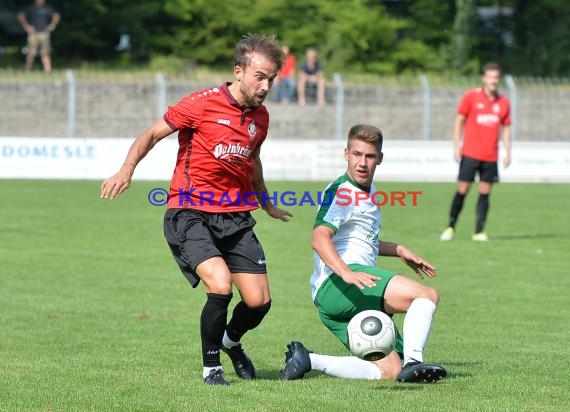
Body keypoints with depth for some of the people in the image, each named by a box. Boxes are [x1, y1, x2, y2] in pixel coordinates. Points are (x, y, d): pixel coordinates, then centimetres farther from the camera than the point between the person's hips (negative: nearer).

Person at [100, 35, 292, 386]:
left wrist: (266, 203, 42)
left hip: (236, 217, 6)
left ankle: (231, 341, 33)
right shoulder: (202, 104, -11)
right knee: (221, 284, -26)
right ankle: (211, 366, -3)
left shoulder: (260, 117, 8)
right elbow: (153, 134, -2)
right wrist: (127, 170, -18)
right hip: (190, 213, -5)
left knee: (259, 302, -3)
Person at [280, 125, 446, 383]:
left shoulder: (368, 192, 22)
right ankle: (413, 362, -33)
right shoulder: (341, 192, -7)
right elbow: (320, 238, -24)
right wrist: (346, 273, -39)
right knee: (427, 295, -23)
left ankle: (307, 360, 1)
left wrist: (398, 250, 30)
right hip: (334, 283, -10)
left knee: (389, 370, -1)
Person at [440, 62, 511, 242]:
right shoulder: (471, 97, -2)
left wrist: (507, 152, 6)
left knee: (485, 193, 1)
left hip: (491, 157, 2)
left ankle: (479, 232, 4)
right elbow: (459, 121, 2)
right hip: (470, 154, -2)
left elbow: (506, 128, 13)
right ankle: (450, 227, 9)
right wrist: (456, 146, -3)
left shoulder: (503, 102, 6)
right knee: (462, 190, -2)